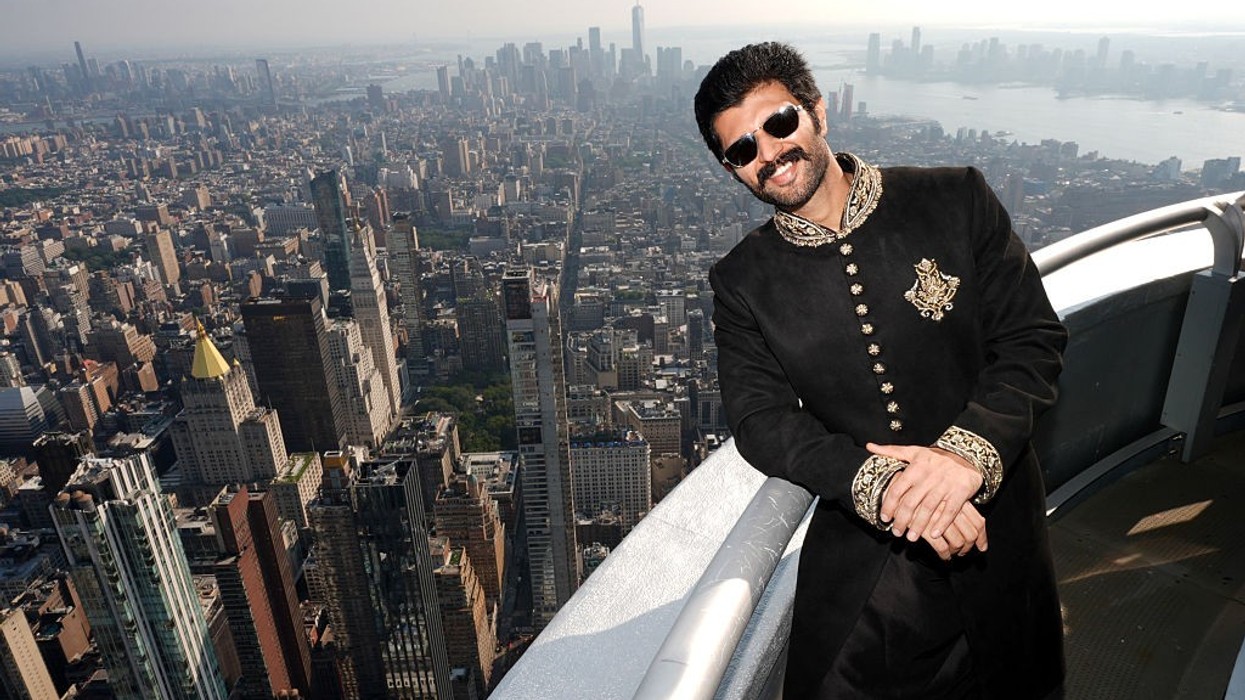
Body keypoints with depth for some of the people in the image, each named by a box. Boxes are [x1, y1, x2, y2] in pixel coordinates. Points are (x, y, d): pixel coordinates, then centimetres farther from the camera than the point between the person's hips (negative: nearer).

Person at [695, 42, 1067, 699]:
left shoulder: (957, 200, -6)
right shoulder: (742, 282, -5)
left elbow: (1034, 338, -6)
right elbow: (761, 421, -10)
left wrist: (967, 452, -22)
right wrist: (878, 486, -24)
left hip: (994, 519, 1)